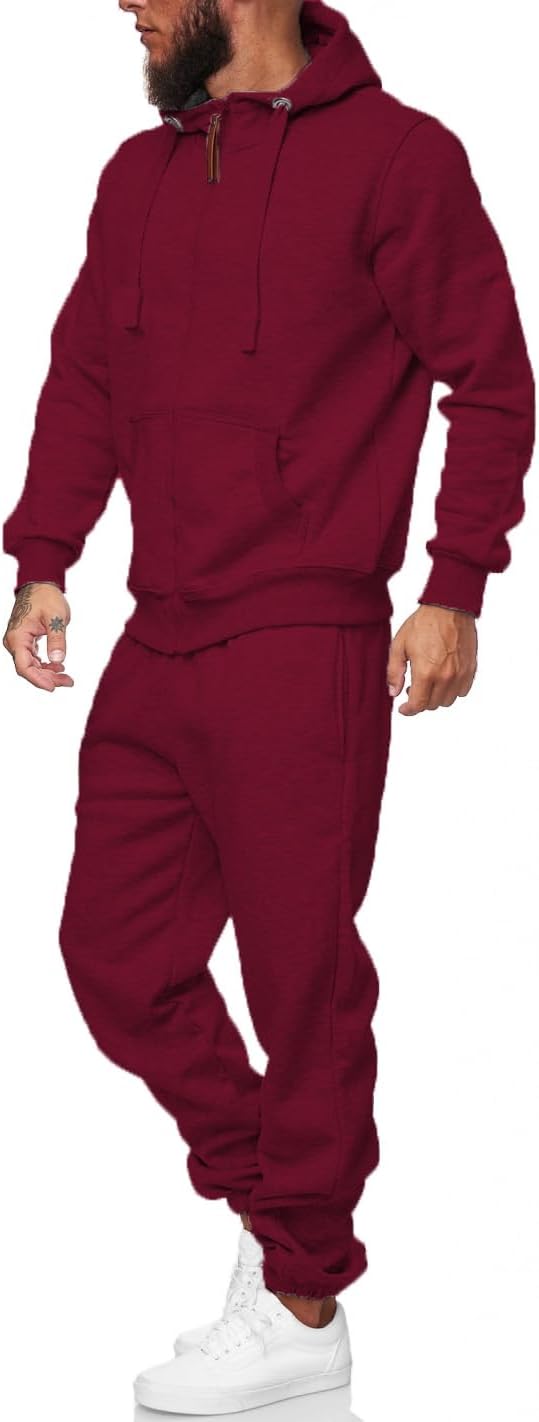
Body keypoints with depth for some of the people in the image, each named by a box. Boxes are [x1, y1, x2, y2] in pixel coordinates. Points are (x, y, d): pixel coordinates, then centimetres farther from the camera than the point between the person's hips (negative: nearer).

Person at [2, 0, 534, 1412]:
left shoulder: (395, 156, -5)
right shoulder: (140, 173, 14)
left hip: (303, 650, -7)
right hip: (157, 647, 7)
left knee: (301, 975, 1)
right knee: (115, 955, 9)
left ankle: (302, 1307, 16)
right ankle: (264, 1199, 29)